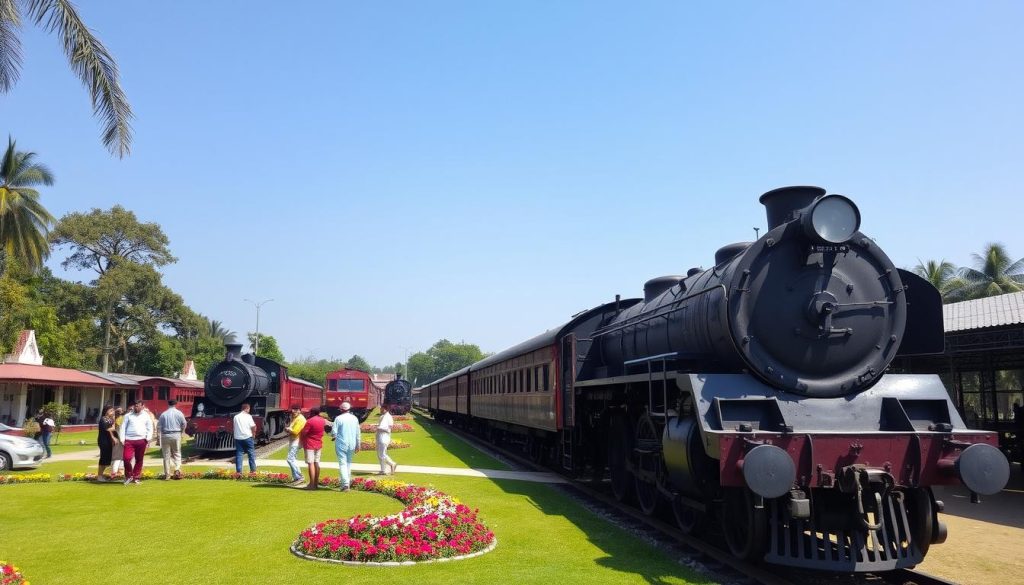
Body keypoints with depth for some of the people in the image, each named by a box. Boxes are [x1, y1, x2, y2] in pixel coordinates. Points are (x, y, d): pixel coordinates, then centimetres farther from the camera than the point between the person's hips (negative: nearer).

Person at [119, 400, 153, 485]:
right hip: (129, 440, 0)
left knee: (139, 460, 6)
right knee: (126, 458, -11)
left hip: (141, 440, 1)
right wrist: (122, 439, -1)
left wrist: (148, 438, -3)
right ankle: (128, 475, 11)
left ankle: (136, 477, 17)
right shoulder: (128, 415, 8)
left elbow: (150, 428, 9)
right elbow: (123, 427, 7)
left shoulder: (146, 416, 9)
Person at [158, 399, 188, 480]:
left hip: (165, 435, 0)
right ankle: (177, 470, -10)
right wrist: (181, 432, 17)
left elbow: (158, 425, 0)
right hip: (176, 435, 0)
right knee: (177, 454, 9)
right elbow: (184, 424, 1)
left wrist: (162, 432, 16)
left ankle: (167, 474, 9)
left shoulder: (163, 414, -1)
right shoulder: (179, 413, -1)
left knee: (166, 455, 7)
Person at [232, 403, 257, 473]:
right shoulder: (248, 416, -5)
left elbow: (235, 427, 8)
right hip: (247, 437, -3)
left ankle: (239, 470, 2)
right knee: (251, 453, 7)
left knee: (238, 454, 5)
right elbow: (253, 427, -9)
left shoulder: (236, 417, 7)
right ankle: (252, 469, 9)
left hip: (238, 438, 3)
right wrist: (253, 435, 7)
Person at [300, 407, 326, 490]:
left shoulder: (310, 421, -18)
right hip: (318, 444, 7)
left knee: (311, 464, -6)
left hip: (310, 444, -7)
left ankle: (312, 484, -8)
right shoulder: (322, 420, 4)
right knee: (317, 463, 12)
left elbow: (303, 433, -15)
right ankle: (316, 483, 16)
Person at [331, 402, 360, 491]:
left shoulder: (338, 418, -10)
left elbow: (334, 432, -11)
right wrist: (358, 445, 17)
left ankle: (345, 484, -13)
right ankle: (348, 480, 23)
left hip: (341, 444, -4)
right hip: (352, 444, 4)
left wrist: (333, 437, 12)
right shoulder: (354, 418, 4)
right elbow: (357, 433, 9)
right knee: (349, 462, 19)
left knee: (342, 463, -3)